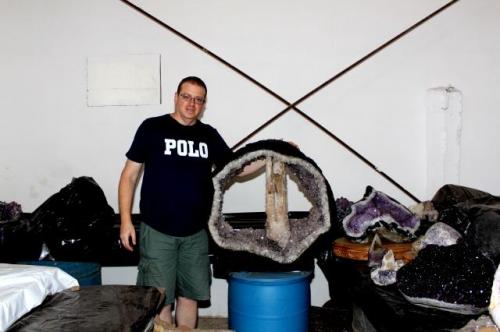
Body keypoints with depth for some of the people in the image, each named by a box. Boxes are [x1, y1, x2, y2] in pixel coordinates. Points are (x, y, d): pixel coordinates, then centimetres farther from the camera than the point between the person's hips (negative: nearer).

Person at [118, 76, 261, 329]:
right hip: (157, 232, -4)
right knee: (160, 299, 2)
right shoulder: (152, 128, -4)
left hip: (196, 233, 4)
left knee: (189, 295, 13)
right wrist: (125, 220, -8)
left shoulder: (208, 134, 7)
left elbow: (238, 167, 11)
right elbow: (129, 175, -2)